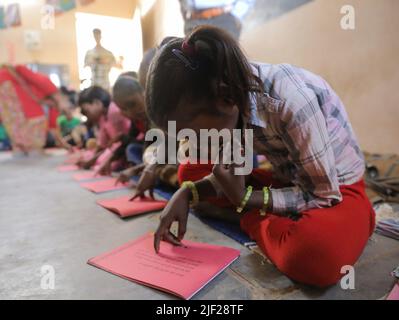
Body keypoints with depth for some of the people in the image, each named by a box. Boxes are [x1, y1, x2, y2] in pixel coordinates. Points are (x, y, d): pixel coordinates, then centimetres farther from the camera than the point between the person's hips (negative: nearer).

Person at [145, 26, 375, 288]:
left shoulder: (291, 101, -32)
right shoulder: (237, 96, -11)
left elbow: (323, 196, -21)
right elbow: (233, 171, -1)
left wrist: (244, 200, -23)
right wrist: (186, 194, -15)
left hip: (336, 190, -5)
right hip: (289, 182, 6)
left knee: (316, 255, -40)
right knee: (190, 170, -1)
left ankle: (254, 221, -11)